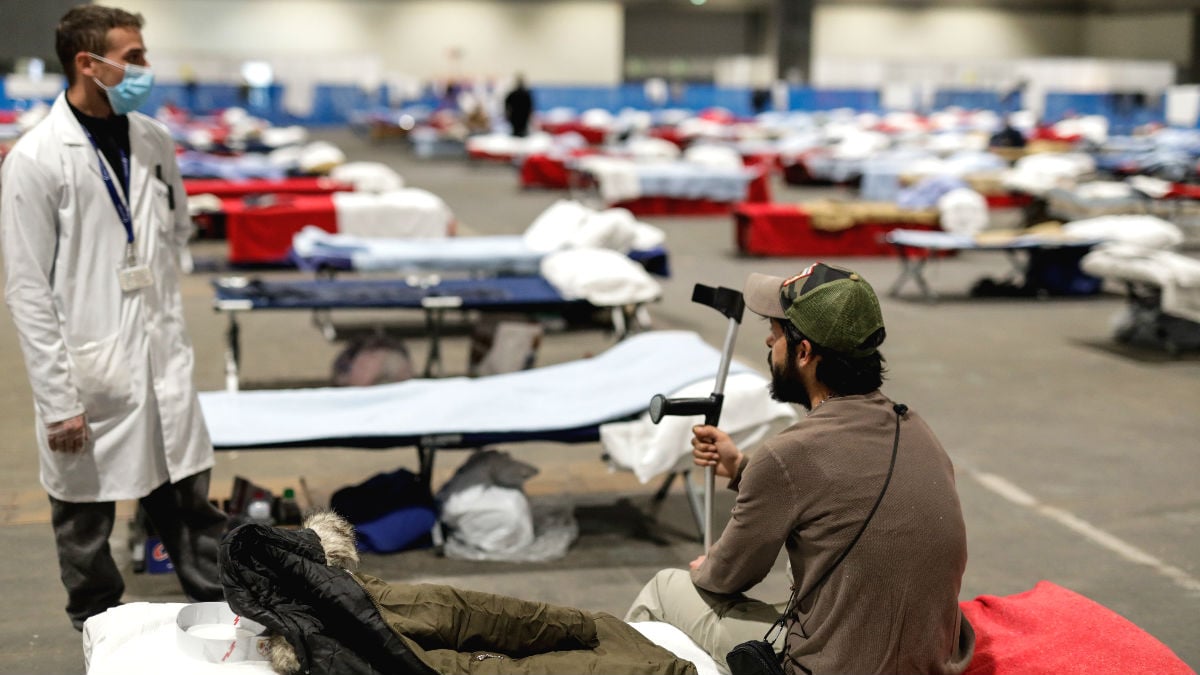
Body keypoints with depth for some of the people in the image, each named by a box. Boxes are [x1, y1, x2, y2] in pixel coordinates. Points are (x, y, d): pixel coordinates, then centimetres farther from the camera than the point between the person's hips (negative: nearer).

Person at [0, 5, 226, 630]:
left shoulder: (153, 140, 4)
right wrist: (57, 401, -13)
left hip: (163, 360, 4)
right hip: (89, 372, -4)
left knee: (189, 503, 12)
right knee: (86, 516, 11)